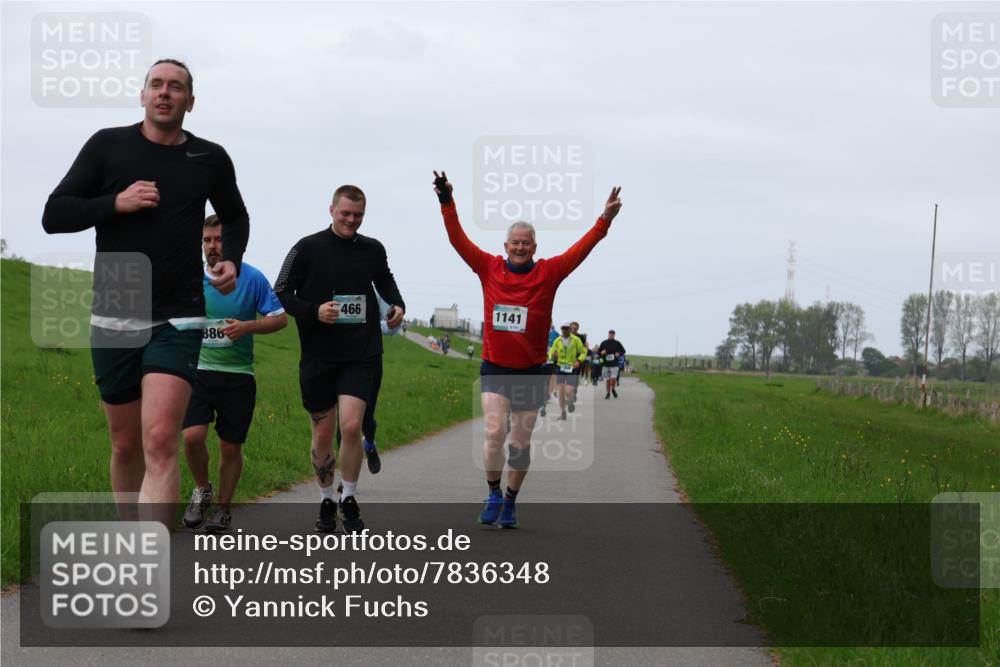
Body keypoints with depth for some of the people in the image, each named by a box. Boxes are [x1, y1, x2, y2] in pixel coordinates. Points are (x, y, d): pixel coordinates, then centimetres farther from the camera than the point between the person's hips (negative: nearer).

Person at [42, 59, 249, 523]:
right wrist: (116, 203, -15)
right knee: (126, 444, 10)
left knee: (160, 441, -18)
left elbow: (235, 216, 24)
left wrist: (232, 259, 5)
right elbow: (53, 216, -1)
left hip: (178, 321, -1)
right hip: (113, 319, 1)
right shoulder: (108, 145, 1)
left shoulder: (210, 159, 5)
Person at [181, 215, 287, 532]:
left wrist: (248, 326, -16)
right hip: (199, 372, 1)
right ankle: (201, 491, 11)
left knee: (230, 448, 5)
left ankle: (223, 507, 25)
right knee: (192, 436, -17)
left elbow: (280, 318, 0)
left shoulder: (252, 278, -4)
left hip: (238, 375, -1)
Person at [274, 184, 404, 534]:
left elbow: (385, 280, 25)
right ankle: (326, 501, 24)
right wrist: (314, 312, -17)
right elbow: (281, 293, -2)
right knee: (323, 433, 6)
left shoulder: (373, 250, 6)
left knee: (351, 426, -14)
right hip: (318, 356, -1)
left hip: (361, 356, 1)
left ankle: (349, 500, 3)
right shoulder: (308, 248, -3)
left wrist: (397, 305, 6)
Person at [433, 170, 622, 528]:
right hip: (494, 368, 0)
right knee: (494, 432, -14)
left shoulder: (548, 273, -2)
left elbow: (581, 250, -8)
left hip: (531, 371, 0)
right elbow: (459, 240, -2)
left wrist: (605, 219, -18)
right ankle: (493, 495, 4)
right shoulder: (489, 268, 0)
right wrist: (446, 204, -10)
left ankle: (511, 501, 22)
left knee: (520, 442, 7)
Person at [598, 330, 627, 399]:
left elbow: (623, 351, 14)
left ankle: (613, 389, 15)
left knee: (613, 378, -14)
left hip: (614, 365, -1)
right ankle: (608, 393, 21)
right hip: (605, 364, 1)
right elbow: (598, 352, 10)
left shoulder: (617, 343, 3)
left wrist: (619, 354, -7)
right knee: (607, 380, 4)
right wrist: (601, 352, -12)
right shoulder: (603, 343, 5)